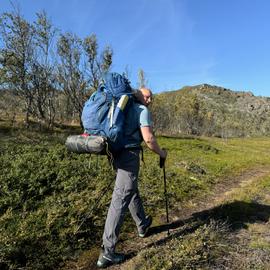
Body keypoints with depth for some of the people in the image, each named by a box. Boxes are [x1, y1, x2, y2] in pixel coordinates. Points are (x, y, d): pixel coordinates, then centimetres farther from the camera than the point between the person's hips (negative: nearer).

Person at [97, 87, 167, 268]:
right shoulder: (142, 110, -5)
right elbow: (148, 138, -15)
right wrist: (161, 153, 0)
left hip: (117, 153, 9)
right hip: (129, 154, -9)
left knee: (132, 191, 23)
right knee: (120, 200, -7)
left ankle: (143, 226, 44)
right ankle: (107, 253, 0)